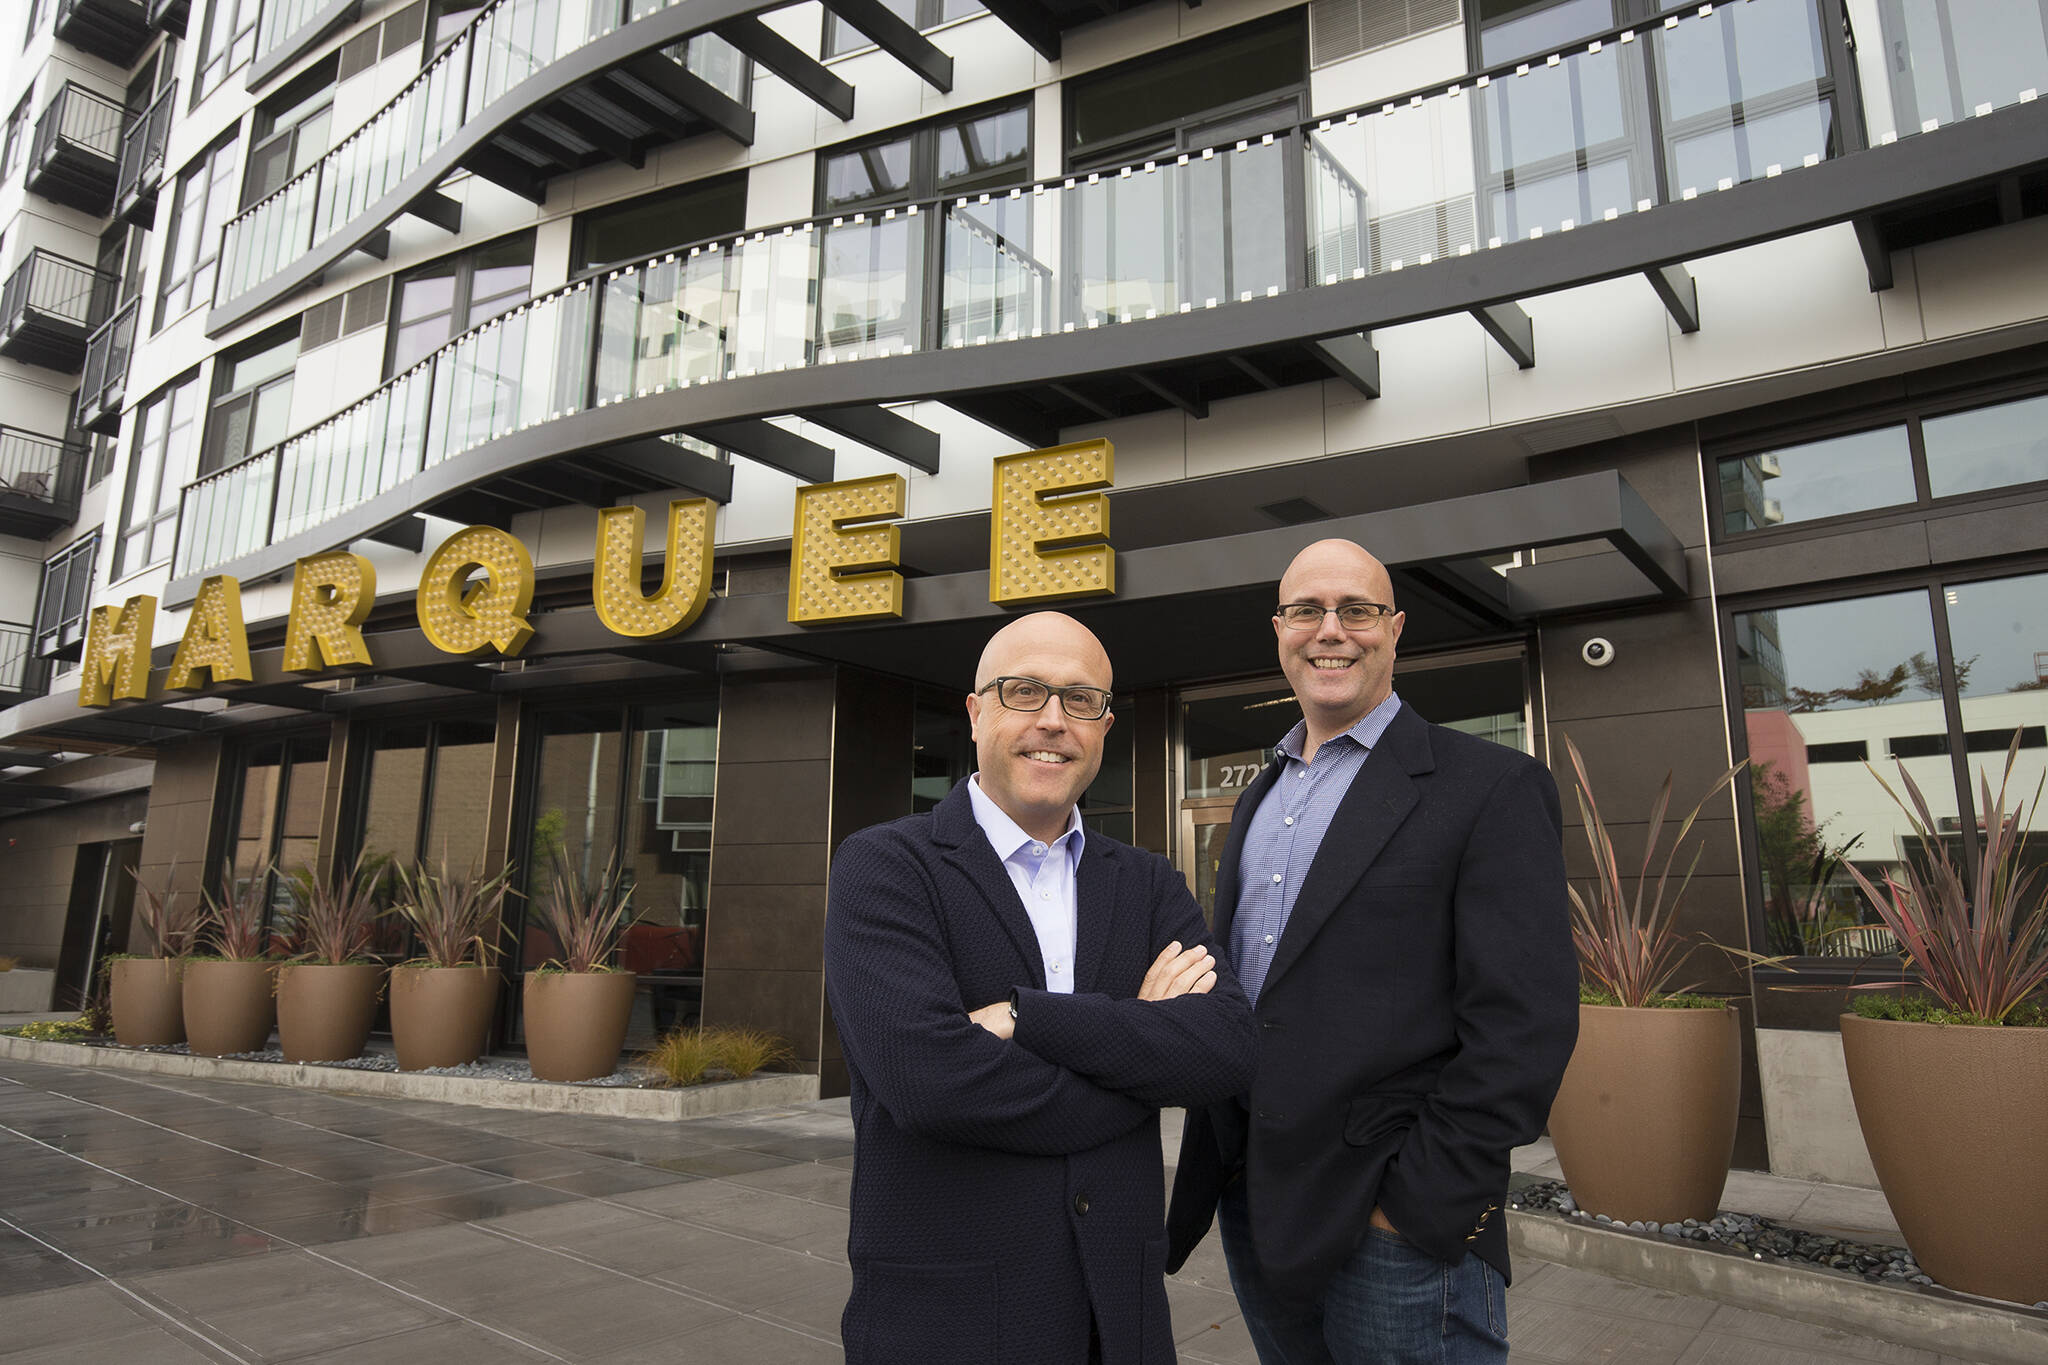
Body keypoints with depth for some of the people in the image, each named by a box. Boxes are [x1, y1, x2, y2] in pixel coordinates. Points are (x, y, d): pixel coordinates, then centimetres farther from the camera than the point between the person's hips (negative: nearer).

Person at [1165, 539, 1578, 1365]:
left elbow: (1523, 1025, -14)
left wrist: (1419, 1202, -17)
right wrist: (1215, 1167, 11)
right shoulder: (1259, 799, 13)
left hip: (1398, 1232, -6)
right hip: (1252, 1207, 7)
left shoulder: (1491, 789, -9)